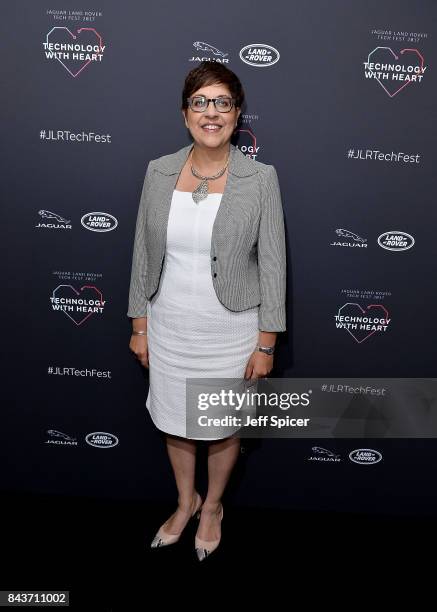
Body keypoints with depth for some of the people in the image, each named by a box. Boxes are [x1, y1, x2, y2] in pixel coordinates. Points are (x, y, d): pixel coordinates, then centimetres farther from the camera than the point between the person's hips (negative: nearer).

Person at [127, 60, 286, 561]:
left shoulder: (260, 179, -11)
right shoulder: (159, 171, -3)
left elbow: (272, 266, -8)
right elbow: (143, 253, 2)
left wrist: (266, 343, -8)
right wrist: (139, 325, 3)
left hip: (230, 331, -2)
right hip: (168, 327, 3)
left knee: (222, 426, 16)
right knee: (175, 422, 19)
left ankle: (213, 505, 45)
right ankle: (186, 500, 47)